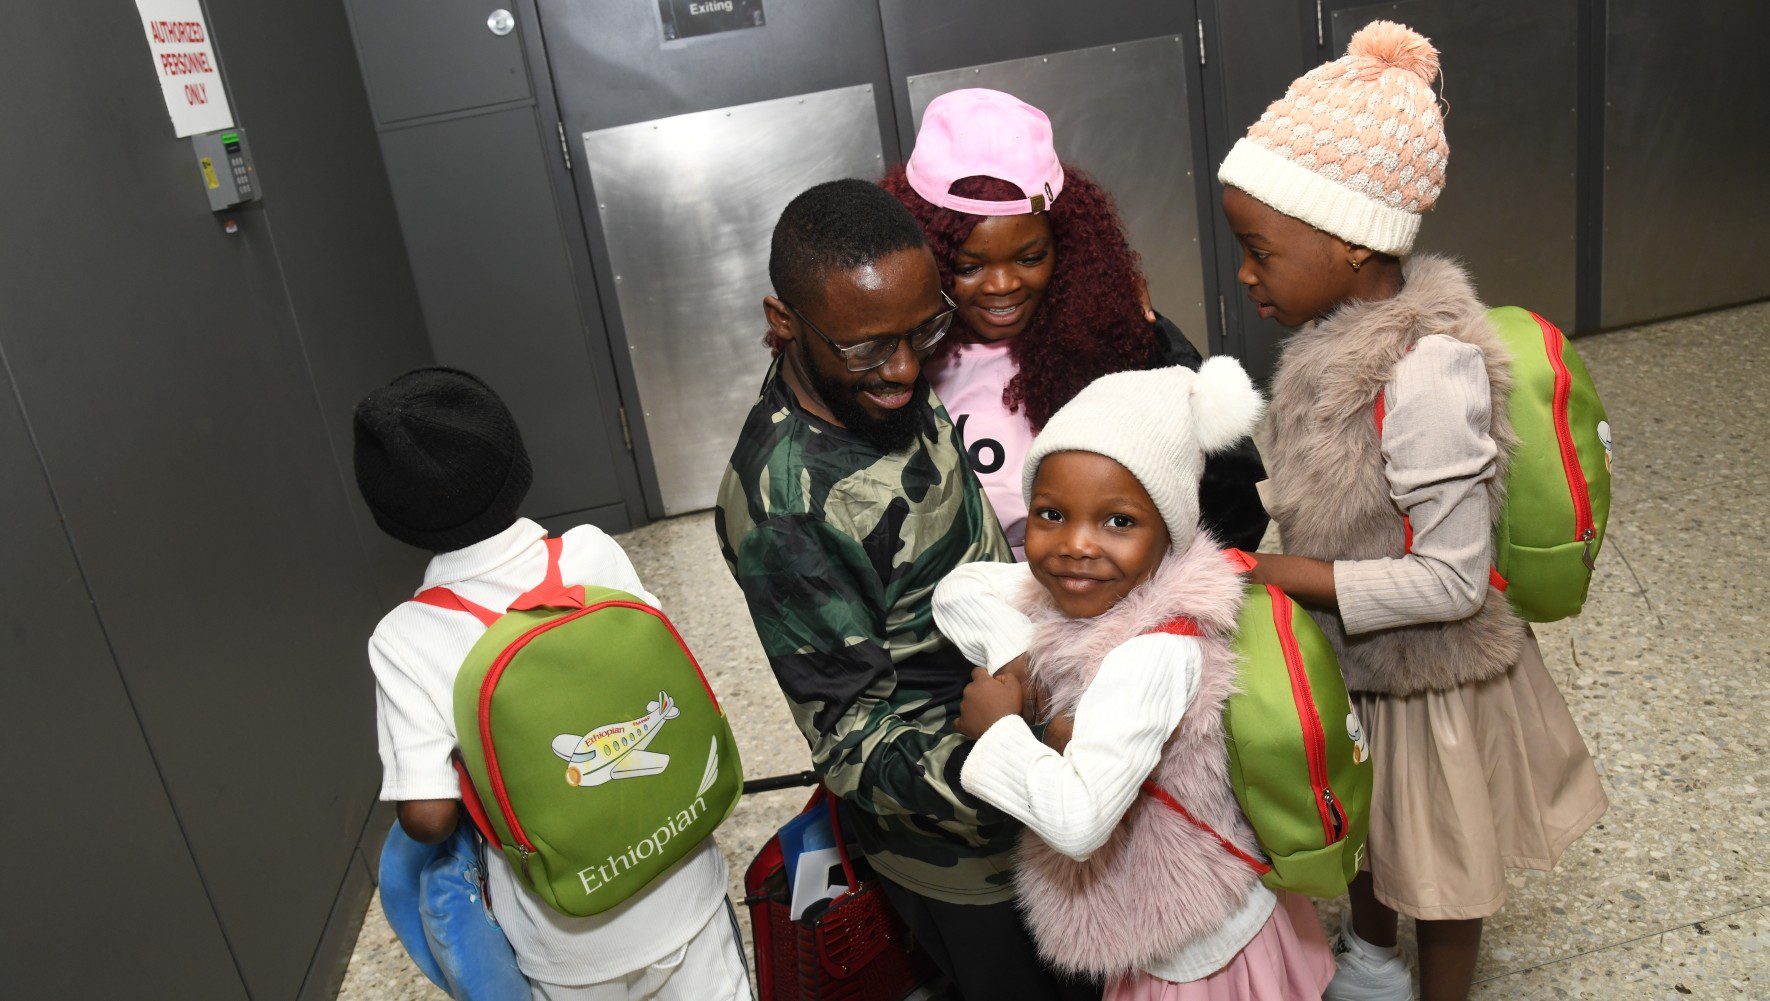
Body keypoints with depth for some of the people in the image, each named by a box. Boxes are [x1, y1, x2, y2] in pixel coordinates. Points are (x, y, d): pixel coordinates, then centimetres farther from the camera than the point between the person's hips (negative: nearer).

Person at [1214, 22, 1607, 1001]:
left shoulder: (1427, 370, -34)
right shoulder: (1345, 330, -9)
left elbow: (1452, 581, -29)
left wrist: (1297, 576, -26)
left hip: (1427, 682, -8)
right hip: (1357, 663, 8)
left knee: (1439, 877, 21)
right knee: (1370, 832, 32)